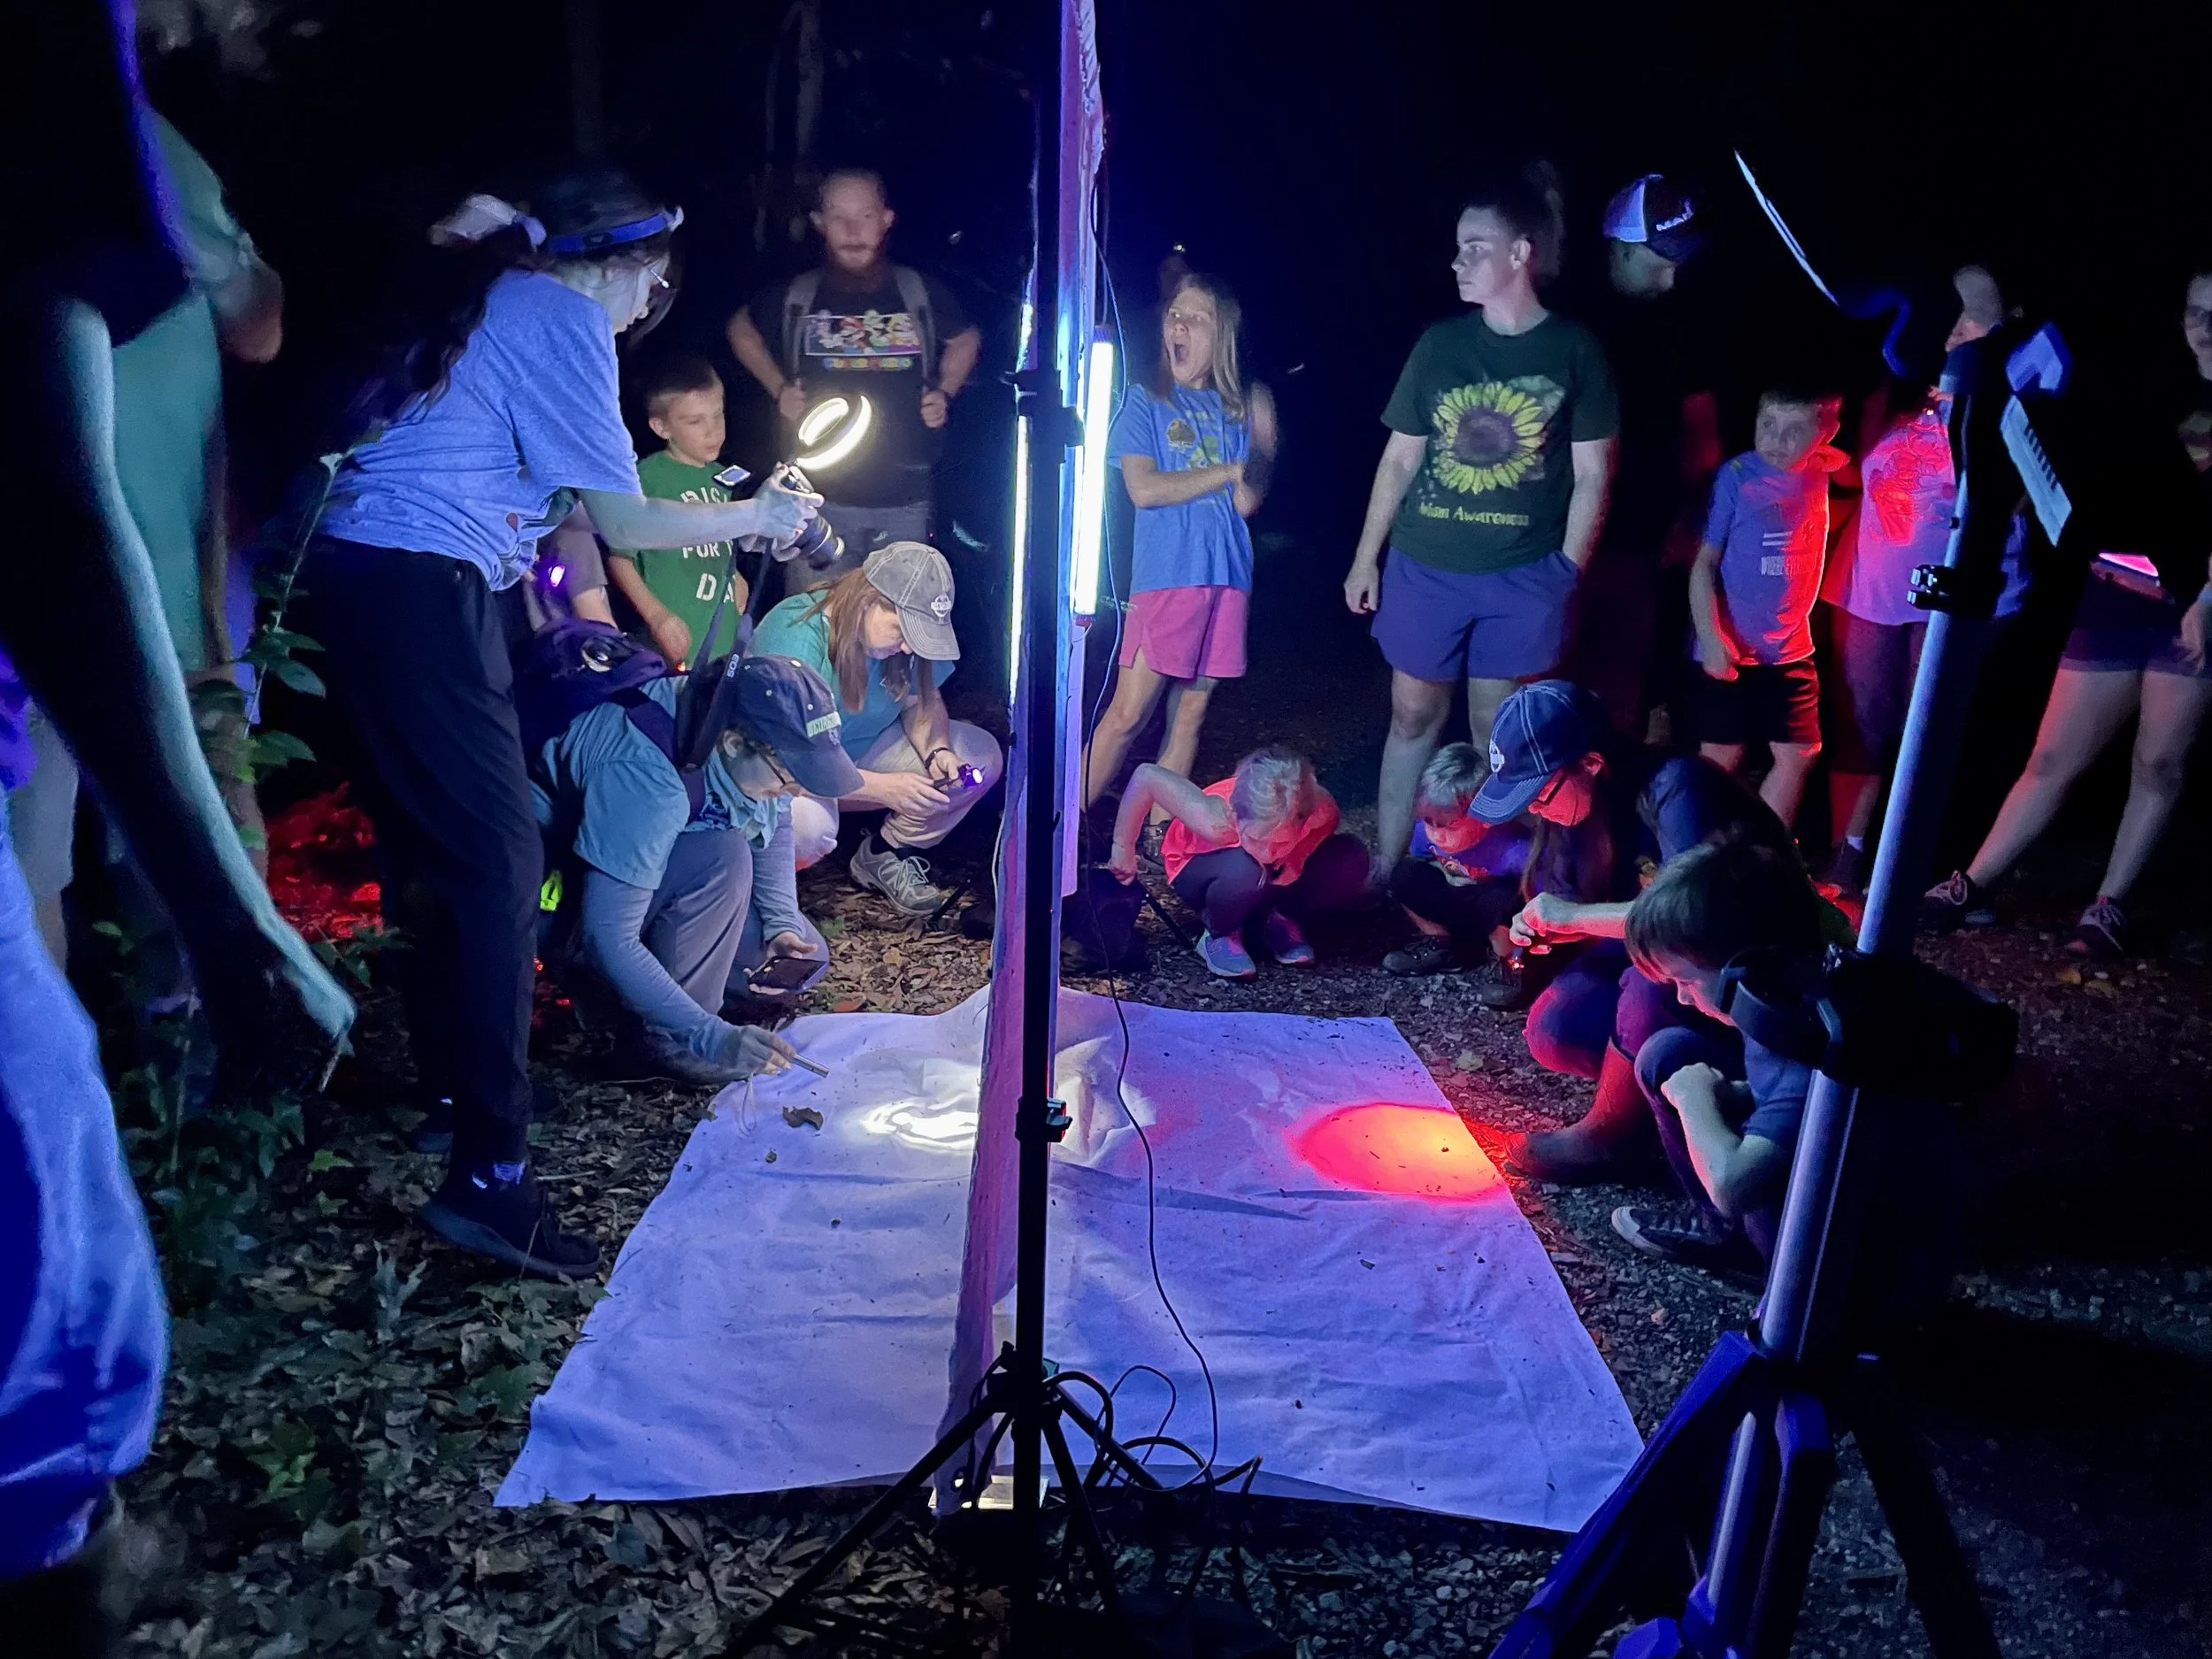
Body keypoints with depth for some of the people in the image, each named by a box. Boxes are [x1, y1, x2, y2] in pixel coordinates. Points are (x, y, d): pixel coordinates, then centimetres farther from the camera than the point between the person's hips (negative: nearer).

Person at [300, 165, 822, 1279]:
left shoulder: (494, 301, 23)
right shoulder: (564, 320, -5)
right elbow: (620, 523, -7)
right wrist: (755, 517, 6)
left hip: (354, 573, 10)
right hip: (421, 593, -10)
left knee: (429, 844, 18)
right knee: (499, 860, -11)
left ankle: (448, 1079, 32)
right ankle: (488, 1174, -13)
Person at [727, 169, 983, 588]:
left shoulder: (921, 294, 2)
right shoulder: (795, 297, 0)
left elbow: (966, 338, 21)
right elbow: (742, 328, 20)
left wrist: (945, 392, 7)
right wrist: (778, 390, 8)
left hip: (906, 500, 1)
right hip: (822, 496, -1)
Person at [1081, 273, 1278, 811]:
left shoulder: (1237, 407, 11)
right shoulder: (1145, 401, 4)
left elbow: (1247, 501, 1)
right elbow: (1143, 488, -11)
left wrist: (1264, 428, -6)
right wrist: (1229, 471, -5)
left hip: (1226, 575, 4)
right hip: (1164, 574, -4)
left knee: (1190, 711, 8)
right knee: (1129, 713, -7)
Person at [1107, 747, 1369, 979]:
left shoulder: (1322, 812, -34)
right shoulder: (1216, 821, -42)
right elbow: (1147, 775, -30)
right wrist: (1123, 848, -20)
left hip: (1278, 878, 3)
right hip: (1198, 870, -3)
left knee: (1351, 860, -24)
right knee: (1243, 870, -39)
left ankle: (1281, 919, 3)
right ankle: (1219, 934, -6)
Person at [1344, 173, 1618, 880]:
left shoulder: (1575, 349, -3)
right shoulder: (1440, 342, 2)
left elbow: (1592, 474, 0)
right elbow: (1400, 459, 6)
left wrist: (1567, 573, -5)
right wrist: (1366, 558, 4)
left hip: (1523, 575, -2)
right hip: (1425, 567, 2)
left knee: (1493, 727, 8)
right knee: (1414, 714, 10)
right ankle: (1385, 863, 21)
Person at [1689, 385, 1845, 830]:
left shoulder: (1821, 471, 0)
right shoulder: (1735, 476, -13)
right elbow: (1704, 562, -11)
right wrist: (1711, 640, -16)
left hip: (1792, 650, 5)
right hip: (1732, 650, -5)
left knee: (1798, 756, 6)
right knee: (1721, 758, 3)